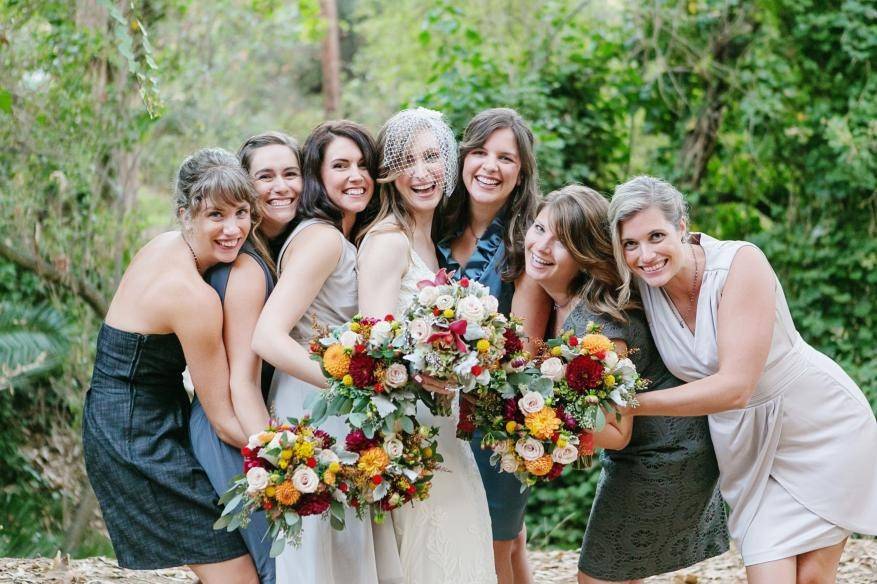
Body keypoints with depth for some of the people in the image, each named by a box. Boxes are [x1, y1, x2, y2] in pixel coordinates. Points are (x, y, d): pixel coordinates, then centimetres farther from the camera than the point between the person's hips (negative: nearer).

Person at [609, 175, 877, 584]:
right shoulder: (642, 284, -12)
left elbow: (735, 387, -31)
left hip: (820, 424, -4)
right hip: (748, 444, 4)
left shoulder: (740, 263, -27)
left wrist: (630, 404, -31)